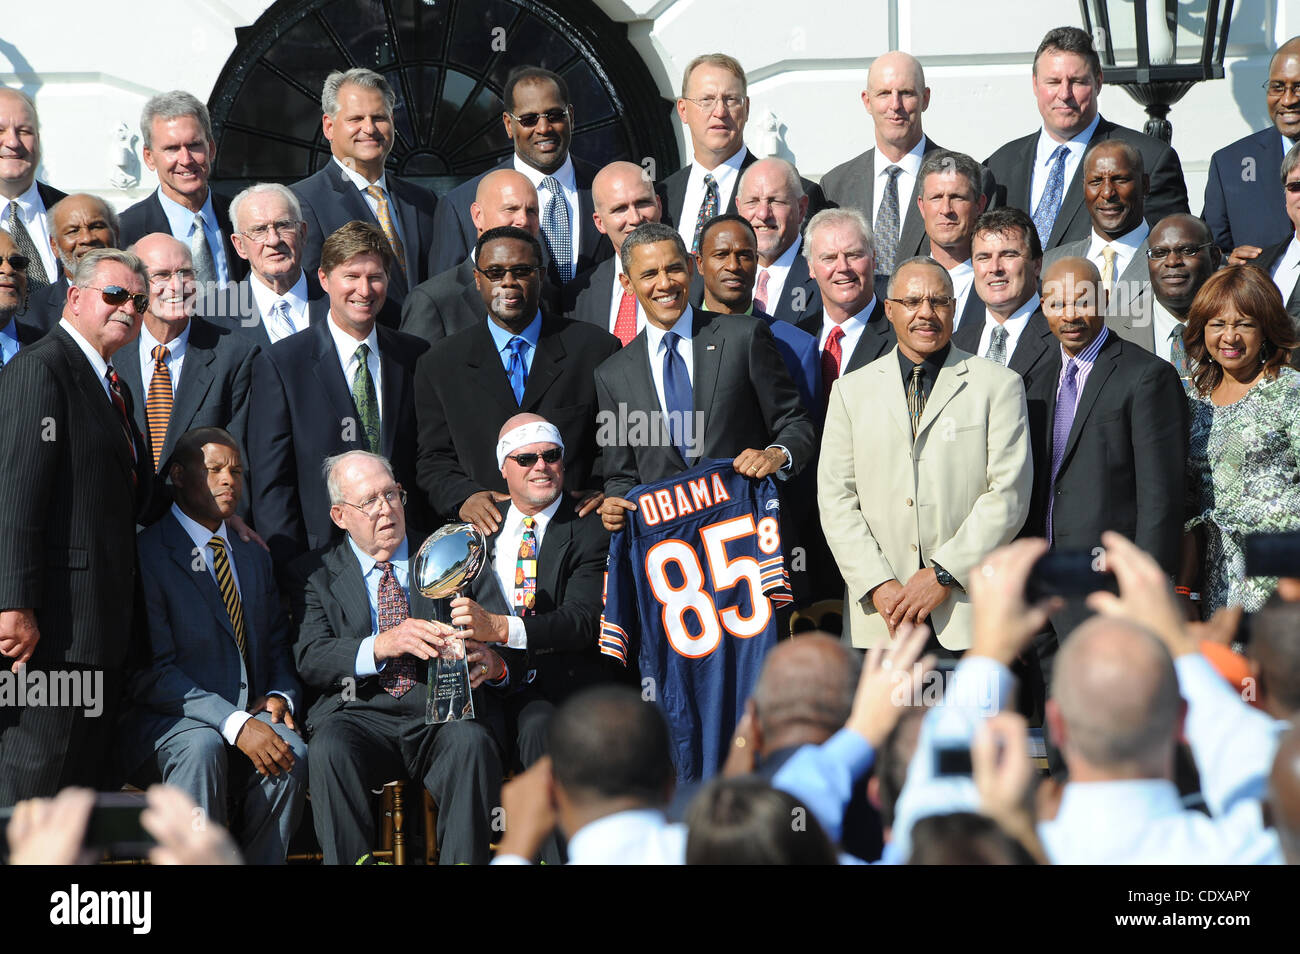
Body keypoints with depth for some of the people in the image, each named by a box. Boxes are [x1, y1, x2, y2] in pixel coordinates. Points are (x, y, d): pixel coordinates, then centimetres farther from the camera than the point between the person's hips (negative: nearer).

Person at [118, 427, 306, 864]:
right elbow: (152, 671, -13)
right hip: (164, 724, -5)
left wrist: (279, 696, -4)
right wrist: (235, 723, -24)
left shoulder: (254, 557, 20)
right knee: (201, 745, -38)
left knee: (292, 752, -28)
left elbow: (279, 648, 22)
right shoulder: (146, 554, -5)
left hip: (250, 718, 5)